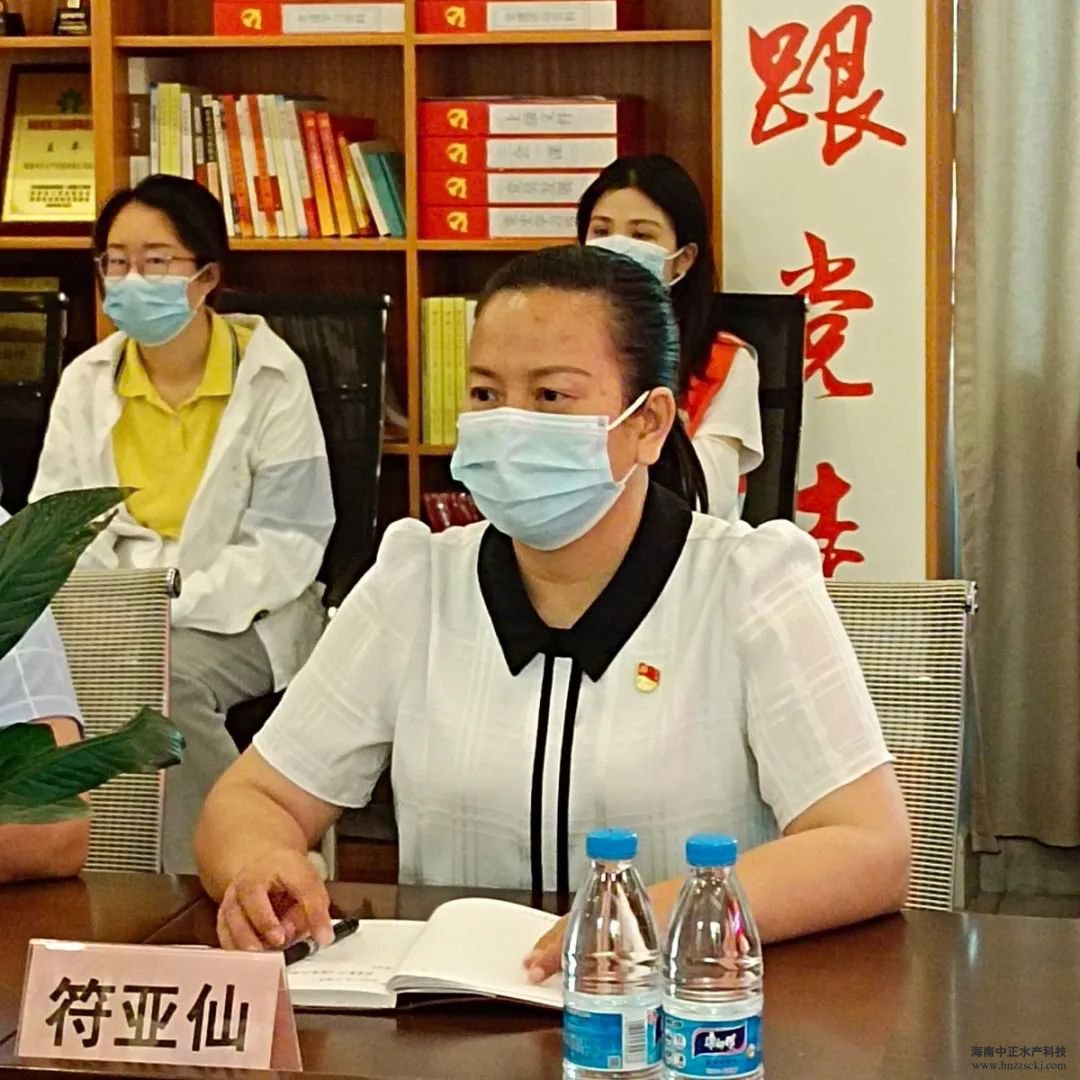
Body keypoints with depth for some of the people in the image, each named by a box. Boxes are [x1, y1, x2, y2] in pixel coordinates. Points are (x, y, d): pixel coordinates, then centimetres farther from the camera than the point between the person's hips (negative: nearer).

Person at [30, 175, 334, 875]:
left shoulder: (270, 377, -6)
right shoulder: (86, 382, 7)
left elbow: (285, 545, -10)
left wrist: (171, 605, -22)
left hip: (239, 616, -3)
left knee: (159, 676, -34)